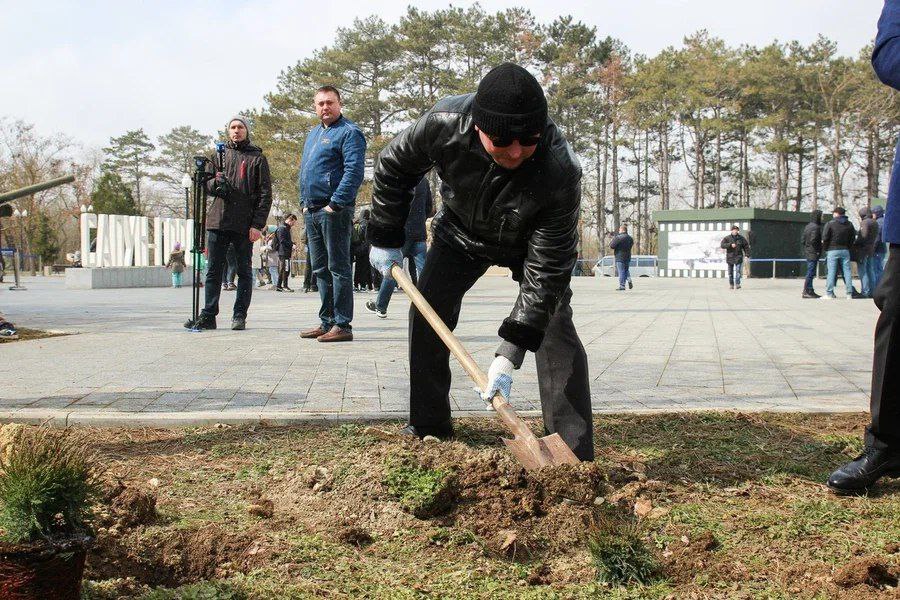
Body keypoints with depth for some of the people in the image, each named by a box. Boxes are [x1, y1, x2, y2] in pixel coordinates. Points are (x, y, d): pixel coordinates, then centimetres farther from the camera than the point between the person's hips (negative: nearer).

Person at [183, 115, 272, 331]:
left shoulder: (257, 158, 5)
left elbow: (265, 194, -1)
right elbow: (205, 182, 14)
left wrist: (258, 224, -10)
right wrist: (215, 182, -11)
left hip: (244, 224, -3)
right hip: (217, 221, 3)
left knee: (244, 271, 4)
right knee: (214, 271, 3)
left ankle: (240, 316, 10)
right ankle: (208, 315, 6)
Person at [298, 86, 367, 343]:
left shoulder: (348, 132, -8)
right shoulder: (313, 134, 20)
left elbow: (354, 171, -18)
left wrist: (335, 204, -21)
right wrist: (305, 202, 15)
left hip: (334, 211, -9)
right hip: (312, 212, 9)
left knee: (338, 267, -6)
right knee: (320, 270, 12)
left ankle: (342, 325, -4)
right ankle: (327, 322, 20)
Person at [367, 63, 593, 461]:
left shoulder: (560, 174, -43)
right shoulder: (446, 124, -36)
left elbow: (545, 270, -36)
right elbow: (393, 166, -12)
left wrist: (510, 353, -39)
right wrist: (385, 238, -7)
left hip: (531, 241, -3)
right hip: (462, 231, 3)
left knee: (554, 328, -18)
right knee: (425, 314, -3)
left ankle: (574, 456, -15)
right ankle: (427, 429, 14)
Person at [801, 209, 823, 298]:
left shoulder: (807, 226, 14)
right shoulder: (816, 227, -15)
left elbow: (802, 240, 15)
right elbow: (813, 240, -23)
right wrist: (817, 250, -13)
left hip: (807, 252, 10)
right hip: (813, 253, -10)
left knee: (810, 273, 14)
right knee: (811, 273, -7)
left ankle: (810, 291, 18)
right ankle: (806, 292, -7)